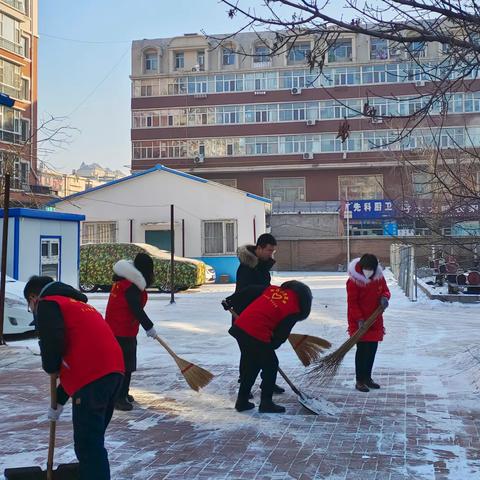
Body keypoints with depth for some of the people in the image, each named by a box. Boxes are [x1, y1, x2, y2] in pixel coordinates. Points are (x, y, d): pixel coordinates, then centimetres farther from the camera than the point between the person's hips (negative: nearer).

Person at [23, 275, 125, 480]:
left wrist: (50, 368, 7)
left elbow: (52, 342, -15)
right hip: (113, 371, 9)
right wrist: (59, 400, 36)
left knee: (88, 445, -5)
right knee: (93, 439, 21)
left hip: (91, 378, -9)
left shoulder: (47, 304, 5)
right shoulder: (77, 304, 31)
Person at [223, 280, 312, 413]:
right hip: (257, 335, -7)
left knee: (250, 364, 23)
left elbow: (248, 292, 16)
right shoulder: (293, 310, 1)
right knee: (271, 366, 13)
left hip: (240, 326, 7)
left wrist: (230, 301, 24)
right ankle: (266, 403, 19)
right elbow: (282, 334, 4)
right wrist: (271, 346, 18)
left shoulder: (273, 289, 16)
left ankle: (242, 400, 30)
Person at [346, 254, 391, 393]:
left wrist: (384, 297, -10)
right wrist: (359, 320, -22)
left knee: (372, 349, 12)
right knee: (362, 349, -6)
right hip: (359, 321, -6)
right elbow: (352, 302, -16)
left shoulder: (379, 276, 0)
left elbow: (385, 290, 14)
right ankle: (360, 381, 4)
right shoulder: (354, 280, -17)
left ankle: (367, 378, 26)